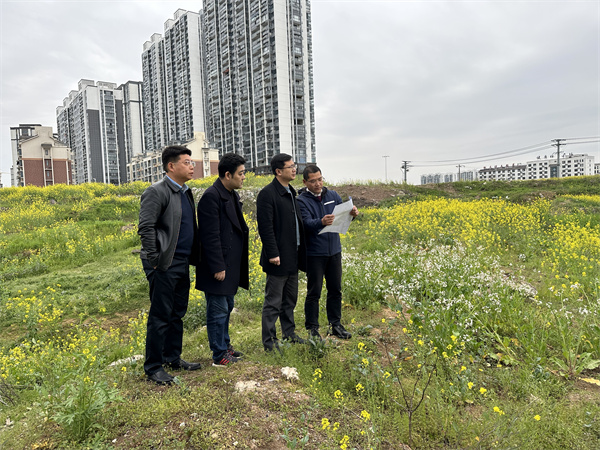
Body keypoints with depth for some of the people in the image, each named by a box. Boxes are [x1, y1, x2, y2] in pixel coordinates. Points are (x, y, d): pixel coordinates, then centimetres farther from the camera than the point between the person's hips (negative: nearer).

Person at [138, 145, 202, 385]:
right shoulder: (156, 192, -13)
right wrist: (154, 260, -19)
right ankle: (153, 367, 15)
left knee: (178, 314, 17)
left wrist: (193, 257, 13)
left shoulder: (186, 192, 14)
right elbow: (146, 228, -19)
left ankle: (173, 358, 32)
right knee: (160, 317, 1)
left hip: (182, 263, 9)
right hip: (164, 265, -8)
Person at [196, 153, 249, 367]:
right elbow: (210, 236, -20)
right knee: (218, 311, 1)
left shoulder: (232, 195, 14)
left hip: (231, 266, 10)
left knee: (227, 307, 20)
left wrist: (241, 268, 18)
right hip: (219, 267, -10)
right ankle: (219, 355, 14)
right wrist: (217, 267, -20)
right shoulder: (211, 197, -17)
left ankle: (225, 346, 34)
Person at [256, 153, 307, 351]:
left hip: (293, 256, 9)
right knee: (273, 301, 1)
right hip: (278, 257, -9)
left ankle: (289, 333, 32)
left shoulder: (291, 192, 14)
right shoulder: (267, 193, -14)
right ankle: (269, 341, 12)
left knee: (290, 298, 18)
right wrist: (272, 253, -20)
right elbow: (265, 226, -18)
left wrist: (300, 250, 15)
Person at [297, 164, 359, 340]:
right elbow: (307, 223, -21)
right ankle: (312, 328, 18)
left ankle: (336, 324, 27)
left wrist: (353, 213, -18)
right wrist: (321, 222, -41)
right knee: (314, 292, 5)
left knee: (335, 290, 13)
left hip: (334, 251, 5)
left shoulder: (332, 195, 7)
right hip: (314, 253, -5)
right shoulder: (302, 200, -8)